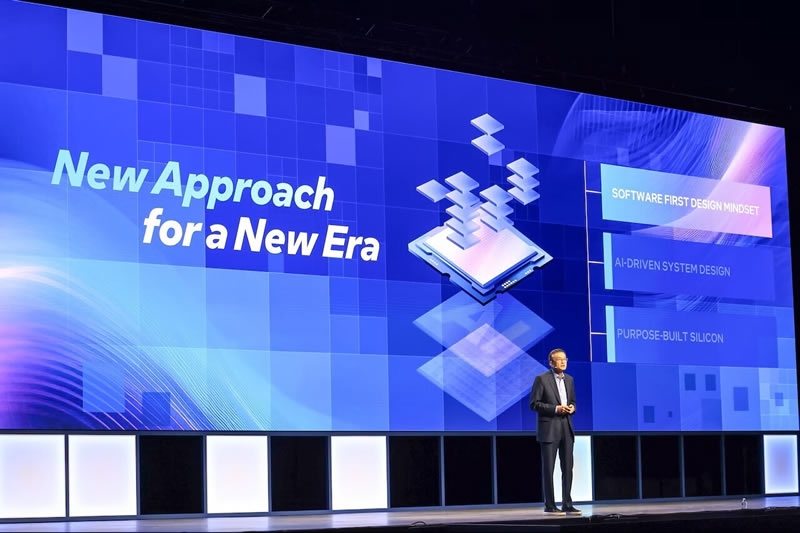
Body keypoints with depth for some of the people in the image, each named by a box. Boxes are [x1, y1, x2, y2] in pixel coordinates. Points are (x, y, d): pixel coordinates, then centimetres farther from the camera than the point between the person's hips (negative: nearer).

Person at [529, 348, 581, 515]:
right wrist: (555, 409, -18)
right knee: (549, 468, -2)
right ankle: (550, 505, 2)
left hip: (567, 428, 6)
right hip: (549, 429, -6)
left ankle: (567, 504, 10)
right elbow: (534, 404, -10)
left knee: (568, 467, 5)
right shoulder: (541, 379, -7)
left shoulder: (569, 379, 12)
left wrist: (572, 408, -2)